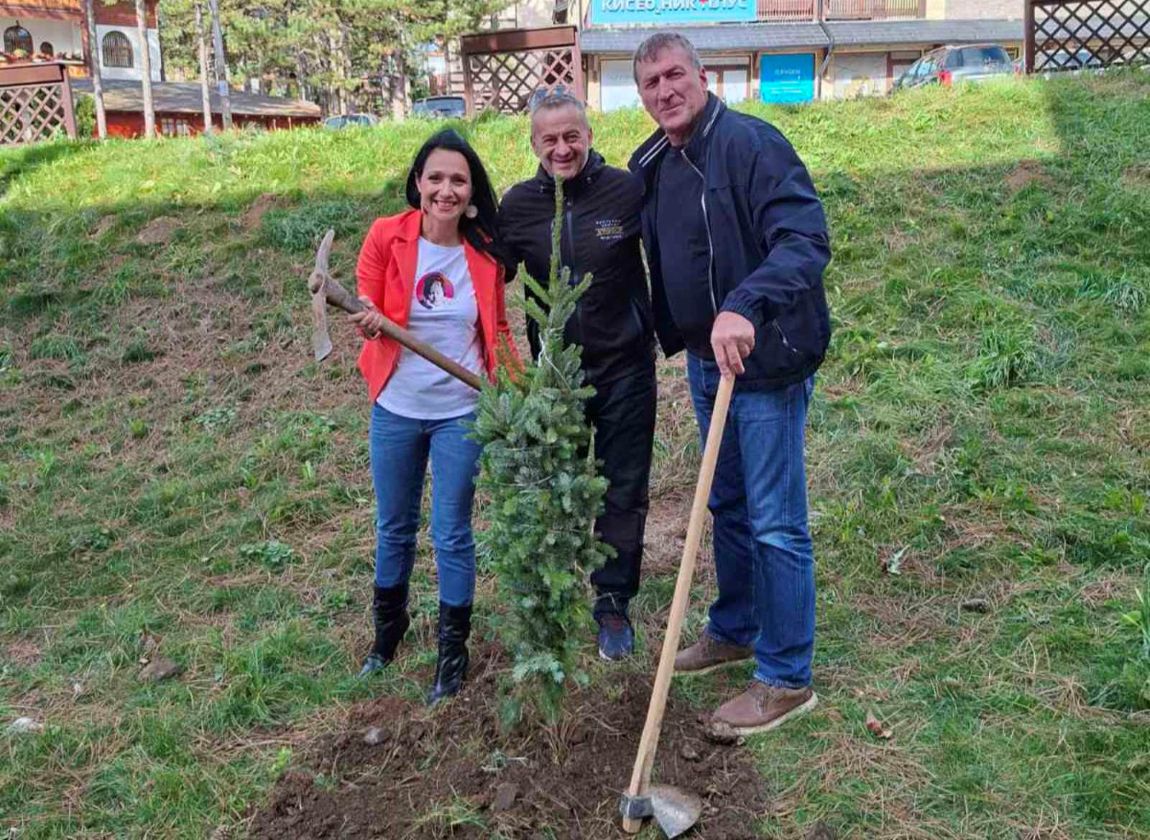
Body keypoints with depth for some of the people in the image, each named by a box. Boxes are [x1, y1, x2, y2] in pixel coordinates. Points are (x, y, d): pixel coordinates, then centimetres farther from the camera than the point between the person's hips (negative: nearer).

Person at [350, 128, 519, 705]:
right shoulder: (387, 237, -10)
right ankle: (387, 630, 40)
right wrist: (367, 321, -28)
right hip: (395, 409, 1)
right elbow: (366, 313, -4)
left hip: (460, 414, 0)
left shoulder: (485, 251, -5)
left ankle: (453, 652, 24)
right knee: (394, 528, 17)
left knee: (452, 535, 6)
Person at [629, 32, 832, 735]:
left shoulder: (752, 143, -16)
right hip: (704, 358, 8)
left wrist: (746, 306, -42)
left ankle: (786, 680, 12)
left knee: (775, 523, -1)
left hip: (766, 359, -8)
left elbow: (807, 240, -28)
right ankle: (734, 630, 39)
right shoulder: (650, 165, 9)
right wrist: (672, 335, 15)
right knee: (727, 506, 21)